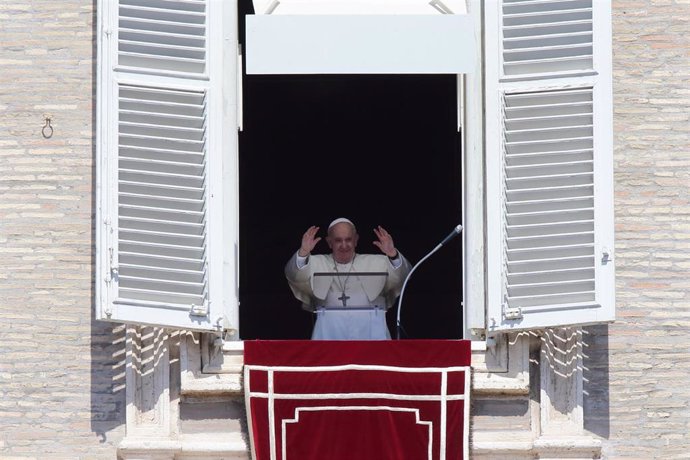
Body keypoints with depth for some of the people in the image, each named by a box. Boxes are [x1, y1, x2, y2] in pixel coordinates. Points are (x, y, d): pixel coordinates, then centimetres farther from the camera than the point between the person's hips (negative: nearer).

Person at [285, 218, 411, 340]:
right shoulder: (317, 263, 18)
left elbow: (402, 276, 2)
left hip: (368, 328, 0)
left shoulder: (375, 263, 18)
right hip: (330, 327, 0)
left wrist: (392, 254, -20)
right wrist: (303, 252, -20)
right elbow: (293, 275, 1)